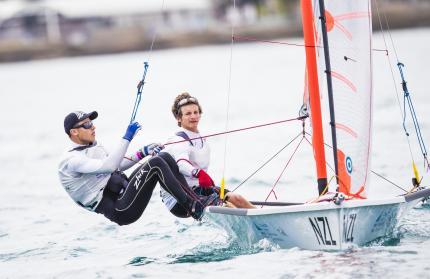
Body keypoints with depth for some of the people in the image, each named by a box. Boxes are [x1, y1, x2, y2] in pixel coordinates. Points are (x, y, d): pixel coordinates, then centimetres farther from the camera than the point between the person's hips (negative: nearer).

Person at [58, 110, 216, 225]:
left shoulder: (94, 148, 21)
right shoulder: (71, 160, -11)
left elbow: (117, 166, 31)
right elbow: (109, 166, -24)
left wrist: (142, 153, 17)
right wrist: (127, 138, -20)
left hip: (124, 194, 10)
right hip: (120, 212, -10)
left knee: (165, 158, 0)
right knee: (156, 164, -21)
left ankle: (194, 199, -5)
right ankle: (192, 207, -17)